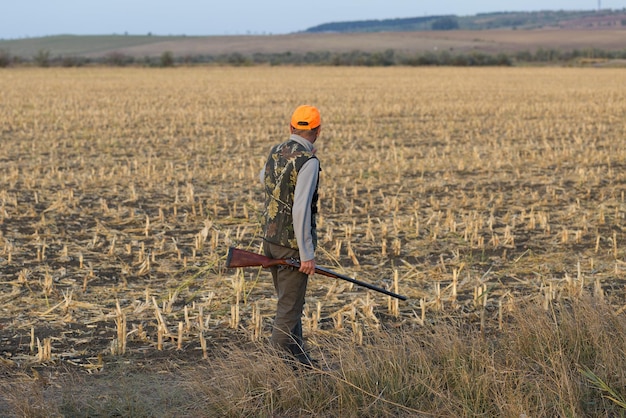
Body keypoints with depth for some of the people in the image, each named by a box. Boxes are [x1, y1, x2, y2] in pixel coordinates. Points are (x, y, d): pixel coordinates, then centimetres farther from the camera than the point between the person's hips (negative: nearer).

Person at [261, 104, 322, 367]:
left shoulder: (276, 153, 6)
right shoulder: (308, 162, -19)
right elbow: (300, 209, -25)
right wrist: (307, 254, -22)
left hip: (270, 238, 8)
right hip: (292, 244, -8)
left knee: (290, 302, 19)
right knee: (289, 308, -1)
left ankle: (297, 356, 30)